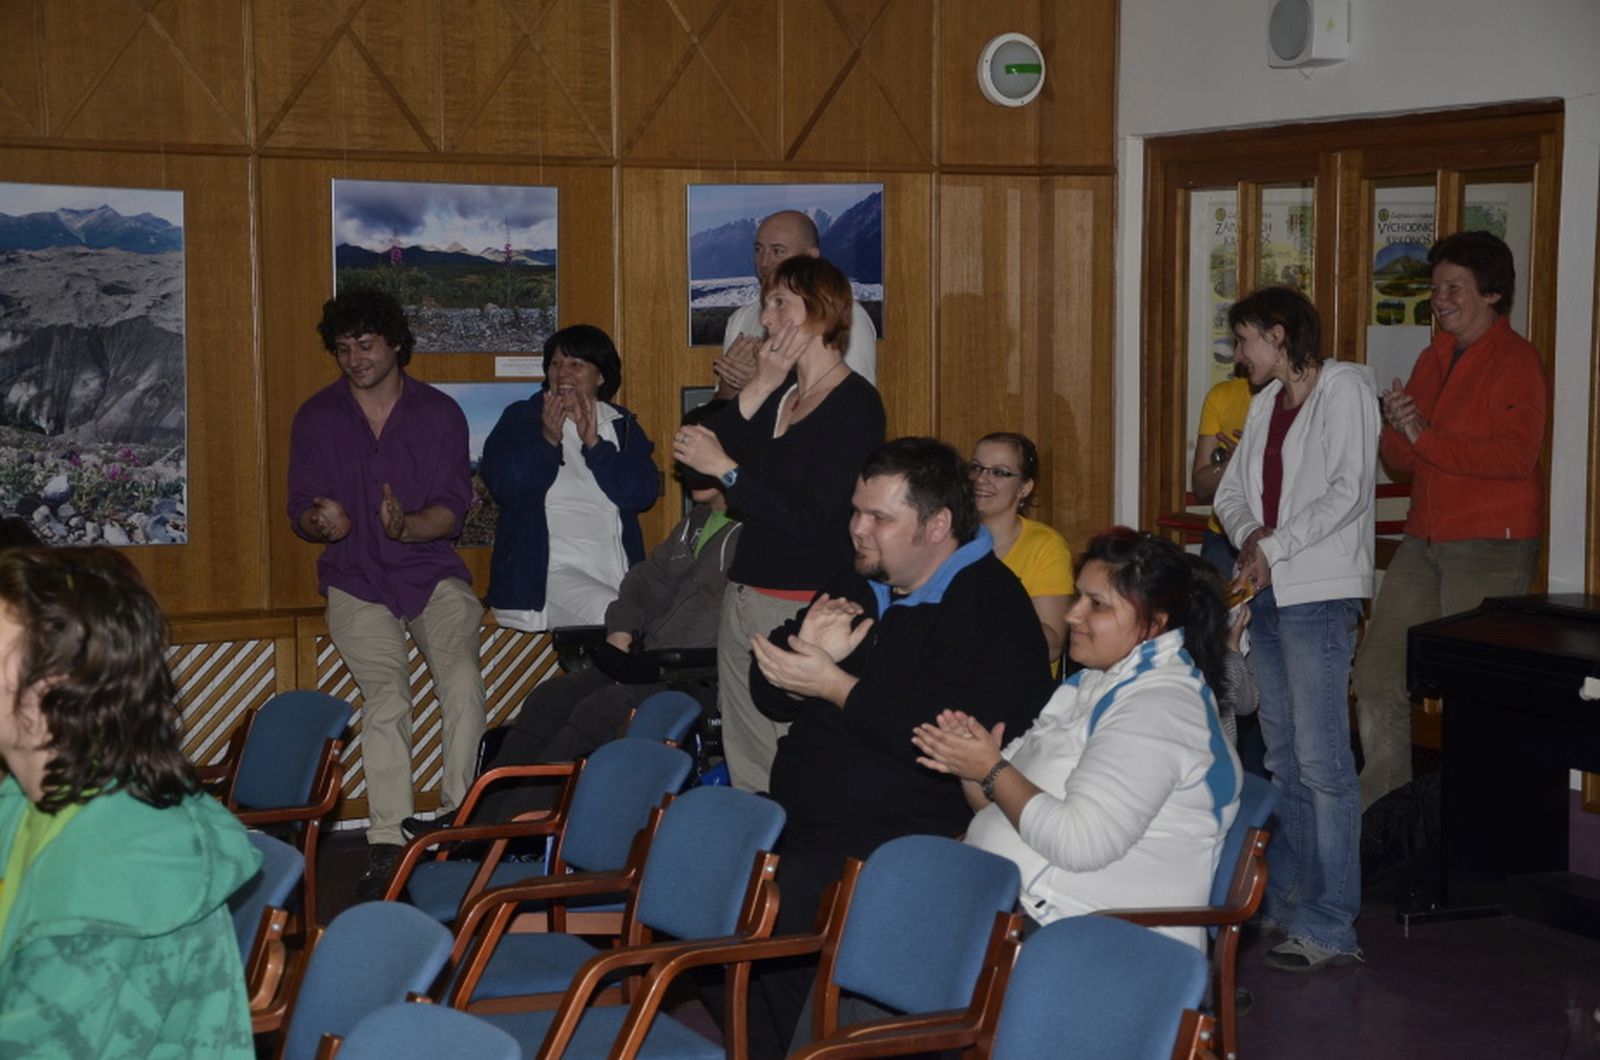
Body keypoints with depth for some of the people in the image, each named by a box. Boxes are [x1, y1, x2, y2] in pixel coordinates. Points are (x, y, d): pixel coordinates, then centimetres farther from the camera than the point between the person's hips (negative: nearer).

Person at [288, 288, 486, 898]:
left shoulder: (440, 413, 3)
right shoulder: (316, 417, 6)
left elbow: (452, 509, -2)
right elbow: (300, 511, 7)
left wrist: (407, 526, -23)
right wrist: (321, 523, -17)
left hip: (432, 570, 0)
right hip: (356, 579, 0)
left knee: (464, 682, -24)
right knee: (386, 698, -22)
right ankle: (387, 843, -18)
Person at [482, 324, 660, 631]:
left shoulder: (623, 427, 16)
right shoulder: (520, 419, 11)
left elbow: (643, 493, 0)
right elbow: (503, 486, -3)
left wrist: (593, 443, -9)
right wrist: (548, 440, -14)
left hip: (614, 573, 3)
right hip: (547, 570, -3)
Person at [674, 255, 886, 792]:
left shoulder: (855, 405, -10)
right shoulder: (778, 392, 16)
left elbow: (809, 520, -18)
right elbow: (700, 456, 6)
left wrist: (727, 469, -12)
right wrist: (756, 391, -2)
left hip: (804, 610, -8)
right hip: (744, 599, 9)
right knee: (746, 774, 11)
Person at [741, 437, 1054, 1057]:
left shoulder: (992, 607, -9)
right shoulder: (857, 587, 18)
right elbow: (773, 697, 19)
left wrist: (837, 686, -16)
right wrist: (806, 651, -5)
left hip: (901, 836, -8)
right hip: (797, 819, 8)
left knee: (779, 910, -30)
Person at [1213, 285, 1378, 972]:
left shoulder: (1344, 388, -6)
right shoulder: (1266, 403, 18)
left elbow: (1348, 491, -15)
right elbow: (1231, 490, 17)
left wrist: (1275, 547, -13)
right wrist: (1250, 535, -4)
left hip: (1319, 596, -8)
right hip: (1266, 594, 8)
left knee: (1321, 762, -11)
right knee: (1282, 758, 13)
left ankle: (1330, 927, -9)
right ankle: (1284, 901, 21)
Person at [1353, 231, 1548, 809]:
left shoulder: (1516, 361, -7)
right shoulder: (1433, 360, 17)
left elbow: (1514, 455, -19)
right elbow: (1400, 459, 18)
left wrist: (1426, 437, -16)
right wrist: (1397, 428, -5)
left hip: (1492, 545, -8)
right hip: (1424, 540, 8)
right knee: (1377, 672, 6)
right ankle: (1378, 809, 16)